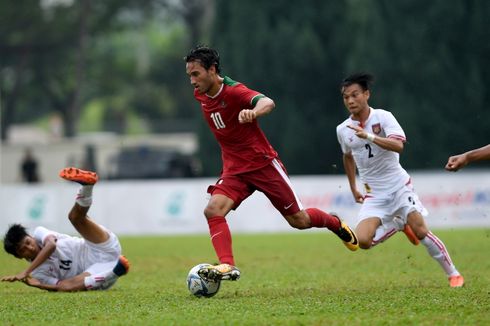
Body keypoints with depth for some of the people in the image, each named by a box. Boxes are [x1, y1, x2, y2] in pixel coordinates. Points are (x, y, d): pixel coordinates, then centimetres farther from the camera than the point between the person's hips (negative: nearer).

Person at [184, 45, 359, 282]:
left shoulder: (234, 91, -23)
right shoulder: (200, 95, -1)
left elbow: (268, 103, -43)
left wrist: (253, 112, -67)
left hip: (263, 163, -5)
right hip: (234, 169, 5)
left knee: (299, 220, 7)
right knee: (213, 210, -23)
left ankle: (335, 224, 37)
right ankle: (227, 266, -27)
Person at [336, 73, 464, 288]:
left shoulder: (383, 117, -11)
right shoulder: (343, 130, 2)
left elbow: (398, 145, -28)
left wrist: (368, 136, -38)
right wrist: (353, 188, 25)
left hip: (399, 187, -3)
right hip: (373, 195, 3)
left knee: (421, 231, -13)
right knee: (363, 241, -15)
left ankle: (453, 274, 7)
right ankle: (399, 225, 15)